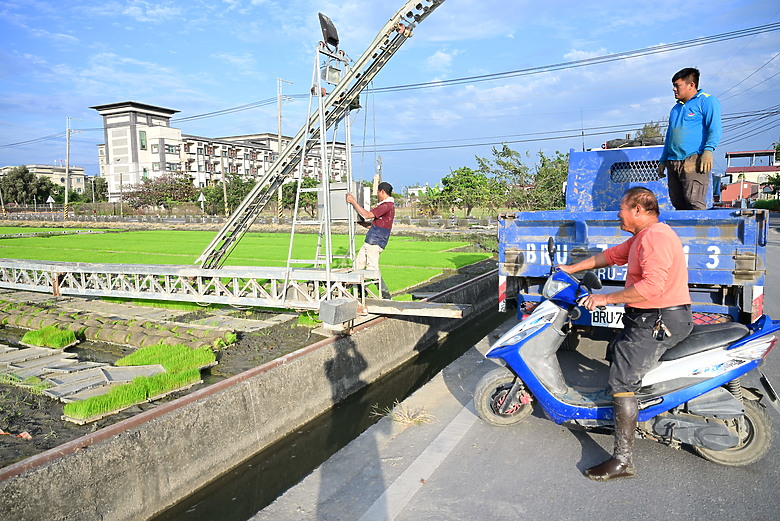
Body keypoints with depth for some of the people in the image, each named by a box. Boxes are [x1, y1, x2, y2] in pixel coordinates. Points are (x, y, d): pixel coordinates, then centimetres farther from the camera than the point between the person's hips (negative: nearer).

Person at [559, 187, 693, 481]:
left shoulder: (655, 237, -19)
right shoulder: (642, 237, 15)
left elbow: (652, 286, -30)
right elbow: (612, 255, 24)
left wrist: (606, 299, -24)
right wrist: (572, 269, 27)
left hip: (658, 321, -11)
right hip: (650, 318, 11)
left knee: (623, 379, -13)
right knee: (617, 351, 30)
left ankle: (622, 461, -11)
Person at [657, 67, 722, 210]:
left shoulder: (706, 100, 4)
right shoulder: (676, 108, 27)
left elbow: (715, 128, -8)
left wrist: (708, 150, -22)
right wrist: (663, 160, 23)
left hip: (693, 160, -7)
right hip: (673, 163, 7)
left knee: (694, 202, -15)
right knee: (677, 203, 5)